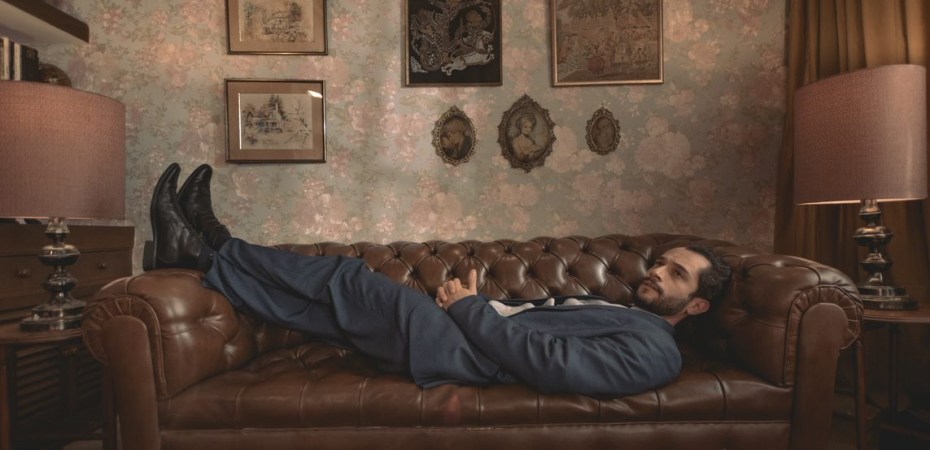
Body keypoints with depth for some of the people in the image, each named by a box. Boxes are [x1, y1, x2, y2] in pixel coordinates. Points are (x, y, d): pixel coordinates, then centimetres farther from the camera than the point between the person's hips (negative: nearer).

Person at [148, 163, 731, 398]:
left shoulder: (654, 349, -5)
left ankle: (207, 251, 1)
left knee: (352, 280, -13)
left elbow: (548, 362, -21)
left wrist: (471, 308, -15)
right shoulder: (605, 308, 24)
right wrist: (470, 305, 1)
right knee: (332, 307, 1)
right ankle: (209, 250, 10)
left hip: (461, 352, -8)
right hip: (471, 331, 8)